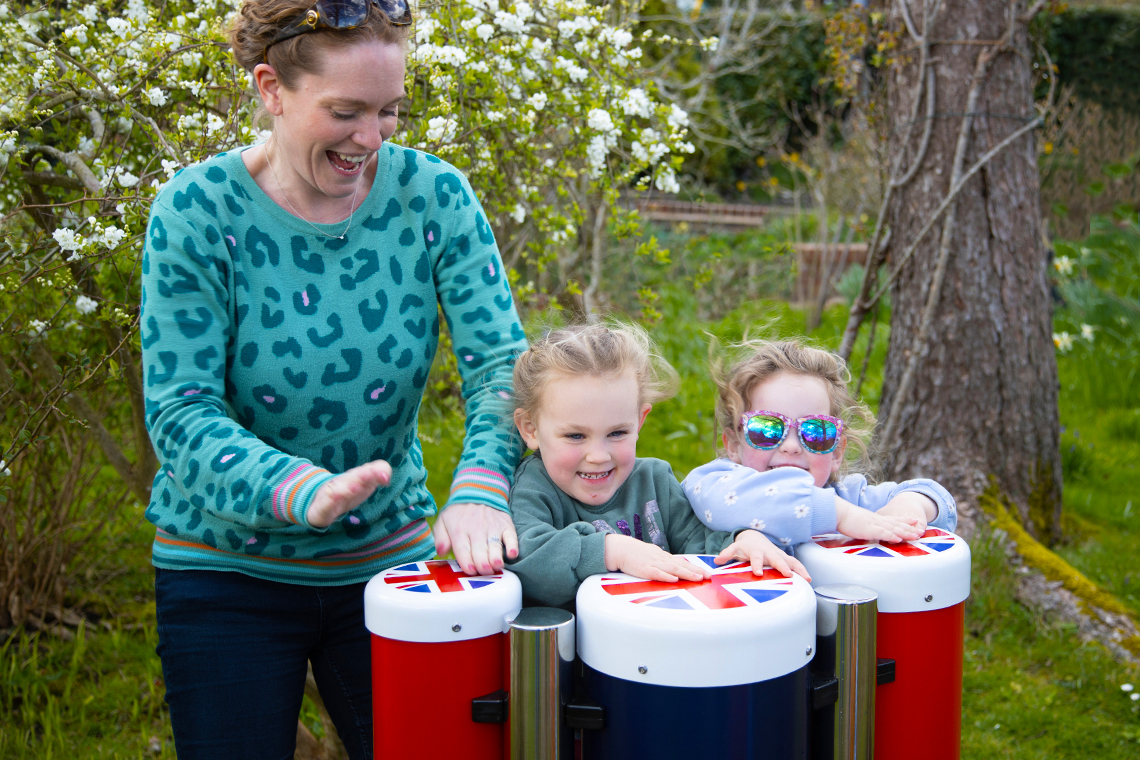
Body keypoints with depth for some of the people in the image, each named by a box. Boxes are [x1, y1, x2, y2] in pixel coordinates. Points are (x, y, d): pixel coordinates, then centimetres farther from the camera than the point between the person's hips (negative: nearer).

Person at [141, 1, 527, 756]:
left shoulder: (435, 196, -8)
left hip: (389, 555, 2)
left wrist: (480, 488, -32)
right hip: (228, 570, -2)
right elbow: (180, 414, -18)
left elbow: (501, 364, -12)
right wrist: (303, 490, -36)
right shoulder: (198, 211, -14)